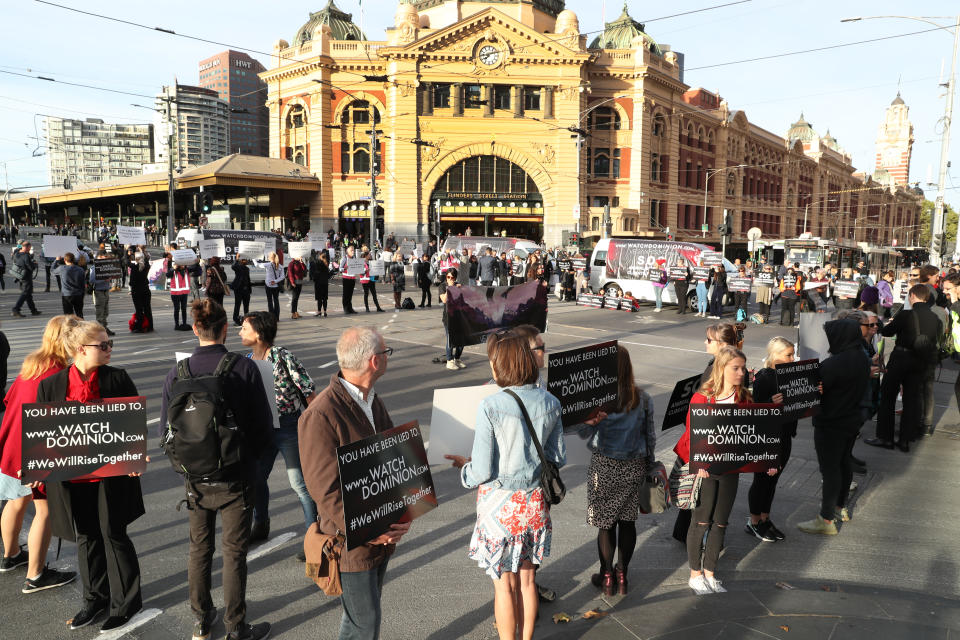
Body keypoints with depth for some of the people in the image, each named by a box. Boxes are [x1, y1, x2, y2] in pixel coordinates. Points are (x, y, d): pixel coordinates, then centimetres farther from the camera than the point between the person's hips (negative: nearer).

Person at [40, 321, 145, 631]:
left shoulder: (118, 379, -6)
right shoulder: (51, 385, -2)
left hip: (111, 473, -2)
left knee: (113, 534, 6)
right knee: (86, 538, 16)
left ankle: (126, 600, 22)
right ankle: (95, 599, 34)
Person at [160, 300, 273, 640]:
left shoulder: (177, 373, -9)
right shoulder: (244, 369, -17)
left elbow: (166, 433, -3)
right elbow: (263, 429, -13)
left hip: (196, 479, 3)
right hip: (237, 478, -3)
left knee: (199, 548, 20)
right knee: (234, 553, 11)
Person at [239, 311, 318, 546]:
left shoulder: (282, 356, -15)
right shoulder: (249, 360, 6)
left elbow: (308, 389, -14)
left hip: (289, 426, -7)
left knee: (299, 482, -4)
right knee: (255, 478, 16)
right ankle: (260, 526, 39)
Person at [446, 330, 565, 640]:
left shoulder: (490, 406, -21)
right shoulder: (550, 402, -5)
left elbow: (482, 472, -19)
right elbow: (558, 458, 4)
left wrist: (463, 464, 2)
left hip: (500, 504, -5)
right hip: (535, 501, 5)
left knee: (504, 584, 13)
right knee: (527, 579, 21)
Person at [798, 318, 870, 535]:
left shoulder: (834, 363, -27)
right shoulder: (862, 359, 2)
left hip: (831, 425, -9)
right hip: (852, 419, 9)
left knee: (829, 468, 0)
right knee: (843, 463, 22)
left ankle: (826, 519, 9)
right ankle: (840, 506, 39)